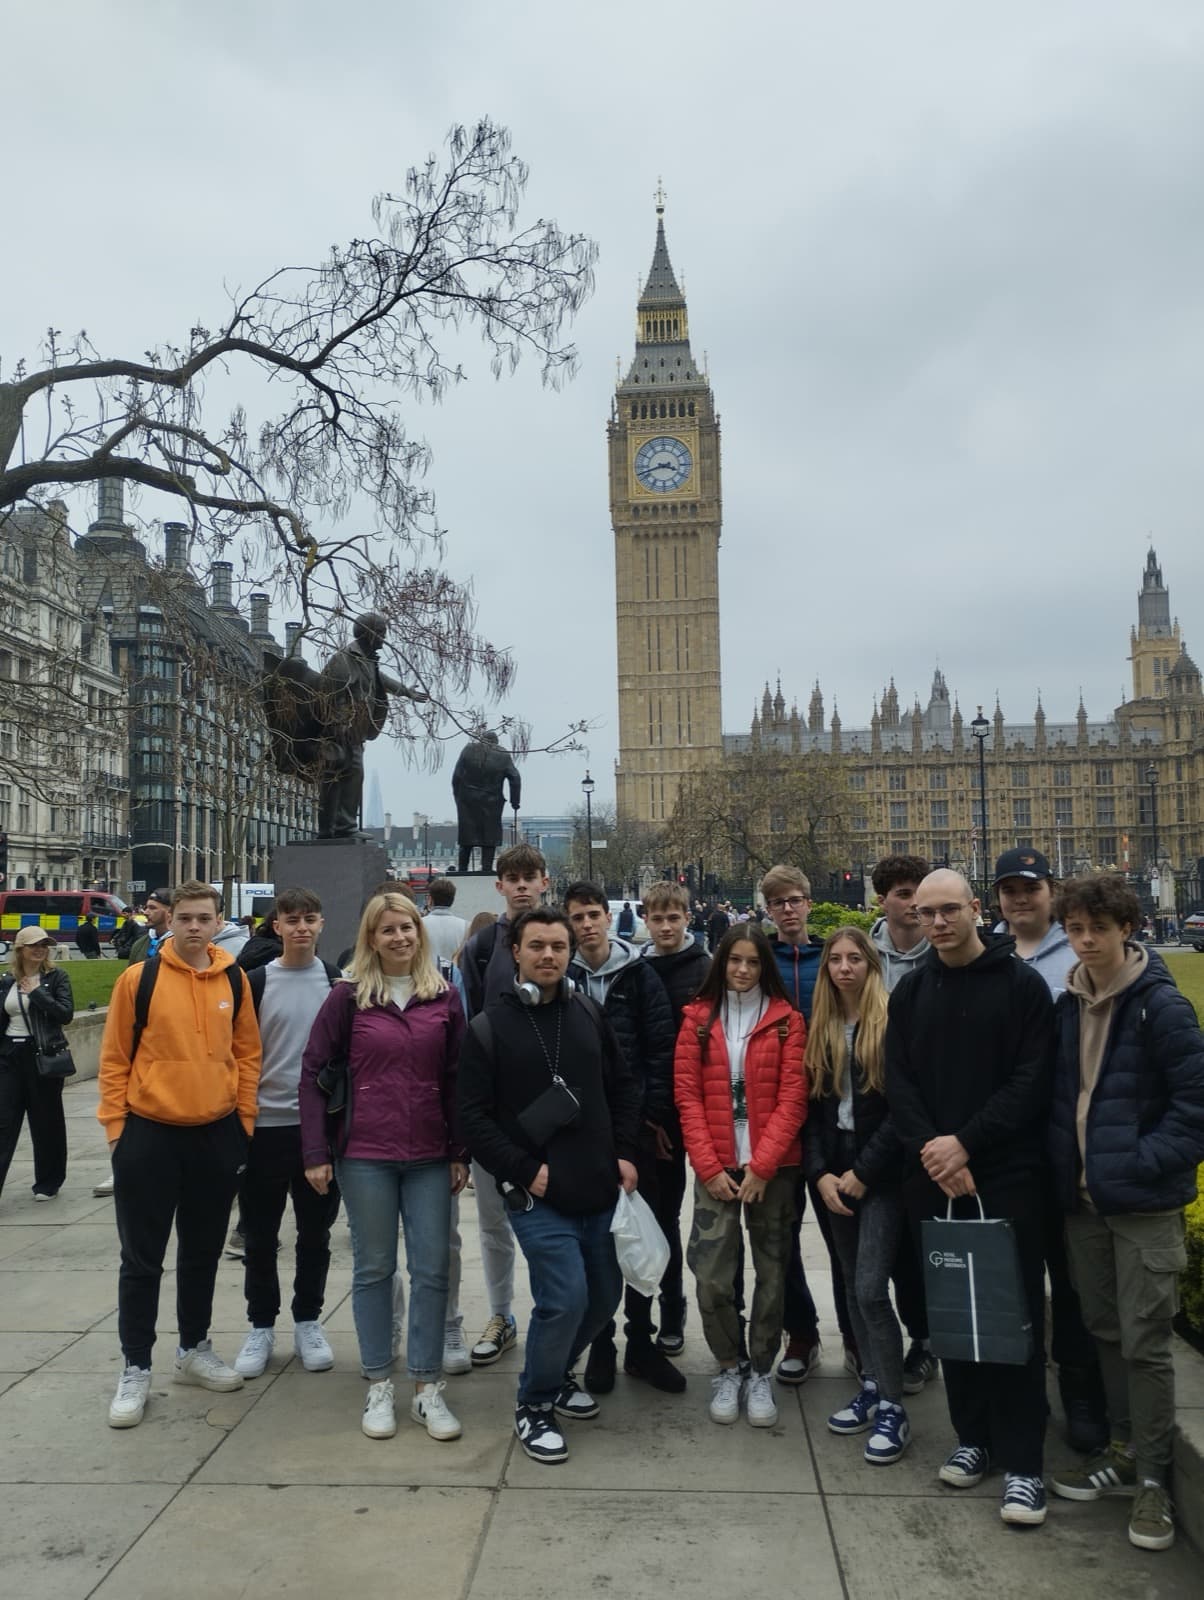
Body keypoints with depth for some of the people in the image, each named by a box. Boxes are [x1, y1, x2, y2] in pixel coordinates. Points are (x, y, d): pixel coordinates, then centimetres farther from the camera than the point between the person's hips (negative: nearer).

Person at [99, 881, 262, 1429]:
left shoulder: (234, 979, 1)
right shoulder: (138, 978, -8)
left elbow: (247, 1053, 8)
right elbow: (113, 1059, -4)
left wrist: (244, 1123, 4)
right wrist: (116, 1128, -6)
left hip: (216, 1135, 3)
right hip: (148, 1135, -3)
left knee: (203, 1253, 16)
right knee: (142, 1258, 5)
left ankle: (194, 1350, 32)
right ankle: (135, 1369, 18)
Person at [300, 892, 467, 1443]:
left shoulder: (445, 996, 3)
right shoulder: (349, 996, -3)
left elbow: (457, 1079, 6)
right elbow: (313, 1073, -1)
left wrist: (460, 1151, 3)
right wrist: (316, 1153, -5)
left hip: (430, 1156, 2)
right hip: (365, 1155, -1)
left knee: (432, 1270, 4)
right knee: (373, 1269, 9)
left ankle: (427, 1390, 17)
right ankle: (379, 1387, 23)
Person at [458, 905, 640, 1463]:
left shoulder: (589, 1015, 5)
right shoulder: (488, 1028, -6)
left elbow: (622, 1087, 13)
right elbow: (474, 1115, -8)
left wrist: (625, 1155, 4)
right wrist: (524, 1171, -13)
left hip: (600, 1189, 5)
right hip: (536, 1194, -5)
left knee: (604, 1296, 13)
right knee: (565, 1299, -12)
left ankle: (556, 1375, 39)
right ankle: (533, 1404, 13)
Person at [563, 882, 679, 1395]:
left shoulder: (639, 976, 0)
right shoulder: (562, 978, 0)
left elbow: (662, 1047, -1)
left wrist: (655, 1114, -6)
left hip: (636, 1126, 0)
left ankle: (641, 1344, 22)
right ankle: (600, 1346, 21)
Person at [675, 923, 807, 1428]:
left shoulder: (786, 1019, 1)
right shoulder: (698, 1018, 5)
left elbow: (792, 1098, -4)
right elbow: (687, 1096, 1)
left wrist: (762, 1165, -11)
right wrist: (709, 1166, -7)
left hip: (772, 1168, 0)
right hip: (716, 1168, 1)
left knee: (771, 1272, 6)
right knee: (711, 1275, -4)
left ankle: (760, 1373, 24)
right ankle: (728, 1368, 19)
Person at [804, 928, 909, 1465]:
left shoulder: (893, 1024, -8)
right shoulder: (819, 1030, 8)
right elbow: (811, 1107, 7)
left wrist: (863, 1172, -14)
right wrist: (819, 1173, -4)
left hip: (880, 1174, -5)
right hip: (834, 1174, 5)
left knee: (871, 1289, -9)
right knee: (853, 1288, 12)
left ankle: (893, 1408, 3)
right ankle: (871, 1386, 25)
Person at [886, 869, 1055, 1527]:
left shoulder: (1021, 984, -3)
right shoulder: (911, 991, 8)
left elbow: (1032, 1082, -9)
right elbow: (897, 1082, 4)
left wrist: (964, 1142, -16)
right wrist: (931, 1150, -11)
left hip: (1006, 1175, -4)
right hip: (932, 1178, 4)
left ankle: (1022, 1463, 9)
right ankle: (973, 1438, 26)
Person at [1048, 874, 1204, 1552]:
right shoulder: (1067, 1006, 6)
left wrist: (1138, 1164, -17)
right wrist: (1066, 1165, 3)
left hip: (1144, 1204, -6)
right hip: (1082, 1201, 6)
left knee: (1146, 1341, 2)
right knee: (1106, 1331, 16)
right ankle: (1124, 1450, 32)